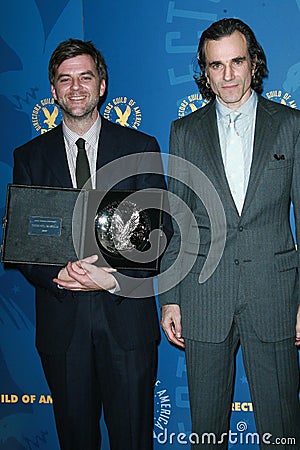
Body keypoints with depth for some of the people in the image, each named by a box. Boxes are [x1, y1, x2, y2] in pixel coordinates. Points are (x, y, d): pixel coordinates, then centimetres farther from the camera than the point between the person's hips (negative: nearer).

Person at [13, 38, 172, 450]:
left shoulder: (140, 148, 3)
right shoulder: (30, 157, 7)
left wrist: (114, 278, -16)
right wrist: (57, 275, -16)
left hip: (126, 314, -1)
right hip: (61, 320, 1)